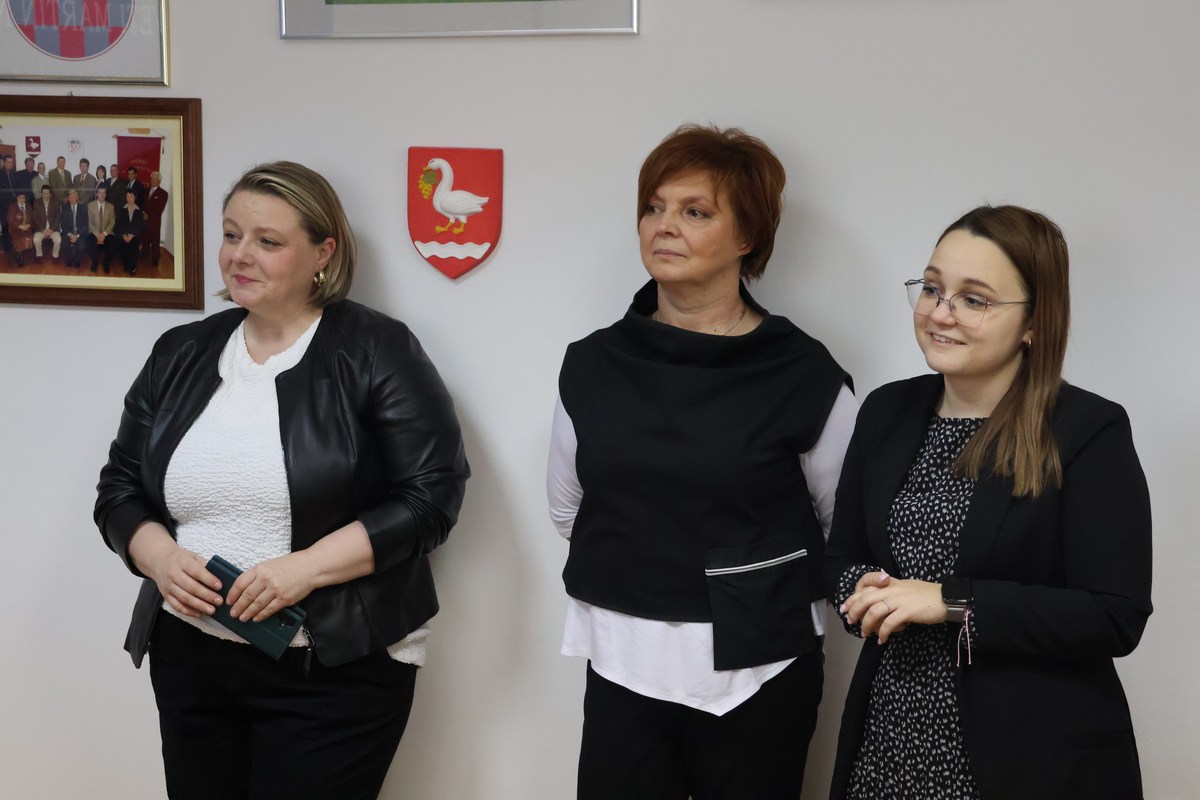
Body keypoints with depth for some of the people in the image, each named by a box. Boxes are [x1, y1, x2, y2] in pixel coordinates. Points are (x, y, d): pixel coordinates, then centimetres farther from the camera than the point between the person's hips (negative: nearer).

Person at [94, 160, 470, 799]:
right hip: (189, 658, 5)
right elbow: (119, 489, 14)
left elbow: (431, 495, -11)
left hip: (336, 669, -4)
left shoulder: (375, 350, -6)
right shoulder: (181, 354, 10)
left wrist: (305, 567, -19)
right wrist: (161, 558, -7)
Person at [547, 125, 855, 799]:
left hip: (756, 680, -2)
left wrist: (752, 593, 5)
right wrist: (646, 576, 11)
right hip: (623, 669, 3)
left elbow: (845, 528, 1)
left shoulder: (804, 375, -7)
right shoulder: (594, 365, 3)